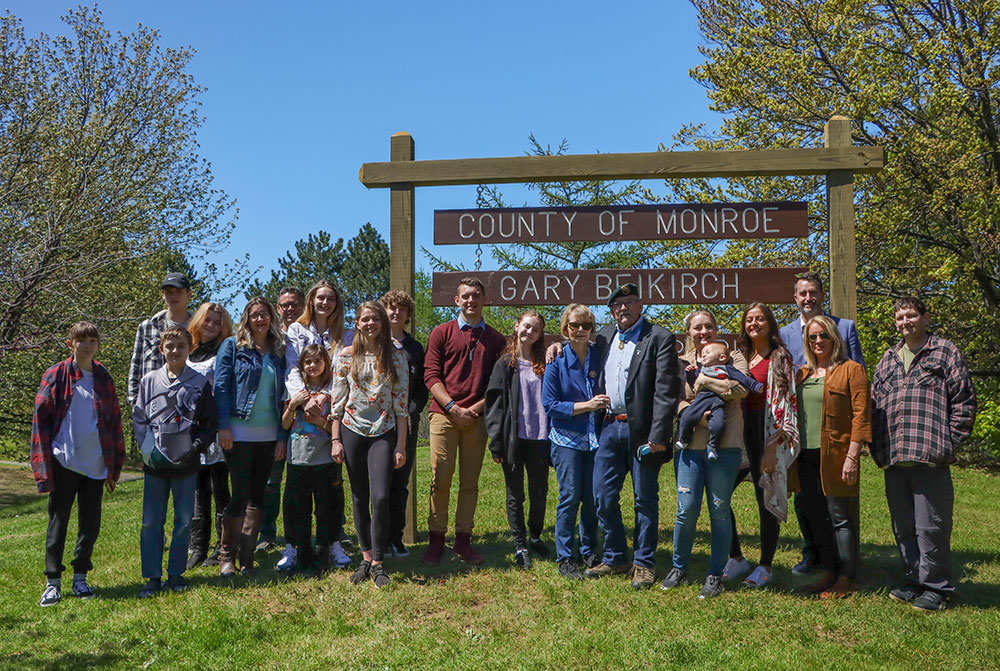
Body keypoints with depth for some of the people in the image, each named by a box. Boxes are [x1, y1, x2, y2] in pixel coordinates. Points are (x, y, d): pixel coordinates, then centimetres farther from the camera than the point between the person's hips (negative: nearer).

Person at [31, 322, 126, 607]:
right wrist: (44, 466, -9)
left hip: (95, 464, 3)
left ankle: (80, 578, 21)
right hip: (64, 463, -3)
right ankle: (53, 582, 14)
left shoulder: (103, 378, 8)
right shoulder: (56, 376, -1)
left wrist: (114, 465, 8)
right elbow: (41, 420, -3)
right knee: (58, 522, 4)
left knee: (91, 523, 7)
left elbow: (114, 421, 12)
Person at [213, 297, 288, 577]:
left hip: (268, 435, 4)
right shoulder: (233, 346, 2)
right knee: (241, 495, -4)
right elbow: (221, 386, -4)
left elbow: (282, 395, 11)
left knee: (257, 497, 7)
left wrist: (282, 436, 5)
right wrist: (223, 426, -13)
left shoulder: (278, 352, 12)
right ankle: (226, 555, 11)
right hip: (239, 433, -4)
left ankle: (247, 557, 16)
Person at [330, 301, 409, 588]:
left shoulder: (396, 356, 2)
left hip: (384, 432, -1)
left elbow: (401, 401, 1)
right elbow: (337, 401, 5)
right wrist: (336, 439, 0)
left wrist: (401, 444, -2)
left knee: (380, 497, -12)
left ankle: (378, 563, -1)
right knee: (359, 498, 8)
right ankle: (366, 557, 22)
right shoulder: (346, 356, 4)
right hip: (352, 431, 2)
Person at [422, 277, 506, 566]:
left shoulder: (496, 339, 12)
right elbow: (431, 375, 0)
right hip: (444, 414, -2)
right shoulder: (442, 333, 7)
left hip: (477, 417, 2)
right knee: (441, 479, -4)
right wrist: (452, 407, -11)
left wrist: (478, 406, -6)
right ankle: (436, 539, 5)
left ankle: (463, 539, 13)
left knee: (470, 482, 5)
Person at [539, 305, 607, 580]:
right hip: (567, 437, -3)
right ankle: (565, 559, 6)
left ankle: (589, 552, 22)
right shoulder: (557, 362, -3)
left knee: (593, 498, 5)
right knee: (570, 497, -5)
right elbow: (550, 404, -6)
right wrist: (586, 405, -15)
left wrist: (604, 403, -4)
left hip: (595, 438, 3)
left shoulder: (600, 357, 5)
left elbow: (609, 390, 18)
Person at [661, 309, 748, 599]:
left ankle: (715, 575, 18)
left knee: (719, 511, 3)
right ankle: (679, 569, 20)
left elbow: (741, 389, -12)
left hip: (725, 446, -1)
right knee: (686, 509, -1)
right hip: (689, 444, 1)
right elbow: (674, 400, 2)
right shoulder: (682, 363, 12)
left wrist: (704, 380, -10)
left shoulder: (733, 357, 7)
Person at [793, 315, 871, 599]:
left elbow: (861, 415, -9)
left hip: (835, 455, -6)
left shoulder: (850, 370, -3)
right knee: (815, 517, 11)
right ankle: (829, 571, 24)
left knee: (839, 517, -1)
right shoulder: (802, 374, 16)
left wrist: (852, 455, -15)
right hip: (806, 456, 6)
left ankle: (846, 578, 9)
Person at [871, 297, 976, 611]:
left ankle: (937, 587, 11)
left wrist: (948, 442, -6)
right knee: (903, 526, 12)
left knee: (931, 526, -2)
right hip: (894, 458, 6)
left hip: (930, 457, -5)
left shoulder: (945, 352, 4)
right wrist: (878, 449, 9)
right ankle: (914, 580, 25)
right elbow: (874, 405, 18)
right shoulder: (888, 359, 18)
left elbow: (964, 401, 0)